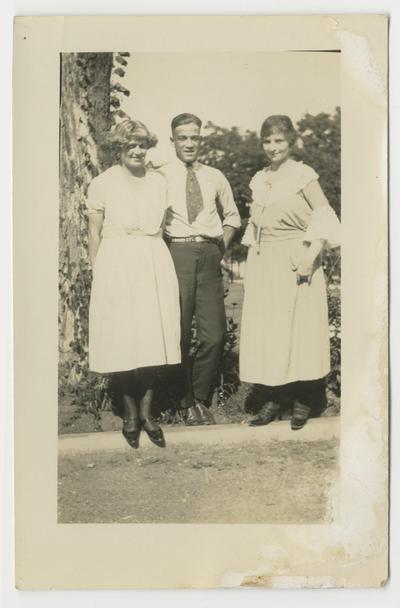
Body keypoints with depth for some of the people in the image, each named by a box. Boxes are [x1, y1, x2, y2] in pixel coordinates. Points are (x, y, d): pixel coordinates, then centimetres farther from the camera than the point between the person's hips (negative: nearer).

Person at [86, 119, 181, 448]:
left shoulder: (159, 181, 10)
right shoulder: (103, 183, 1)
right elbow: (94, 233, 4)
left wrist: (150, 255, 13)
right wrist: (99, 271, 3)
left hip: (155, 264, 3)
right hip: (116, 265, -3)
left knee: (154, 337, 0)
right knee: (122, 338, -2)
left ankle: (147, 411, 13)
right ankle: (130, 412, 14)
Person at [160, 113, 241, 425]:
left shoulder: (215, 177, 15)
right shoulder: (160, 176, 5)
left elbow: (232, 215, 26)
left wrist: (224, 242, 12)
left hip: (209, 255, 3)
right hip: (176, 253, -3)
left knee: (214, 334, -2)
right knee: (179, 333, 2)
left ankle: (201, 399, 16)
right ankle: (186, 402, 18)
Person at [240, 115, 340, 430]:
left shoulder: (303, 175, -4)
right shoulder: (259, 180, 13)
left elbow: (324, 218, -9)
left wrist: (310, 256, -18)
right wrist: (253, 260, 11)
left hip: (294, 262, -5)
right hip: (263, 264, 6)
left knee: (298, 329, -1)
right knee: (265, 330, 4)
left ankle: (303, 401, 10)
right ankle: (276, 397, 14)